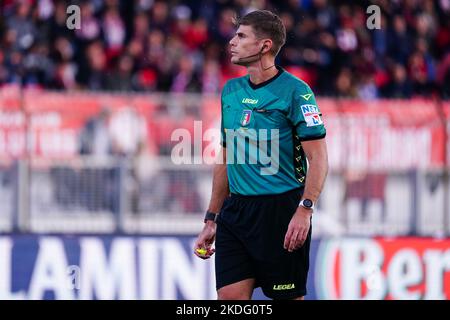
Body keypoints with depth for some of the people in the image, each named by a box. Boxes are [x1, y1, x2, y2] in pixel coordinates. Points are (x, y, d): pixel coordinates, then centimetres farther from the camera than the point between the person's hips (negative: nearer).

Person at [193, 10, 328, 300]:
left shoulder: (295, 91, -8)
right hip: (234, 211, 6)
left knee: (288, 297, 0)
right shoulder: (231, 91, 13)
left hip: (281, 210, -6)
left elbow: (318, 158, -12)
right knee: (230, 296, -3)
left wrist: (304, 211, -23)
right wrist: (211, 221, 17)